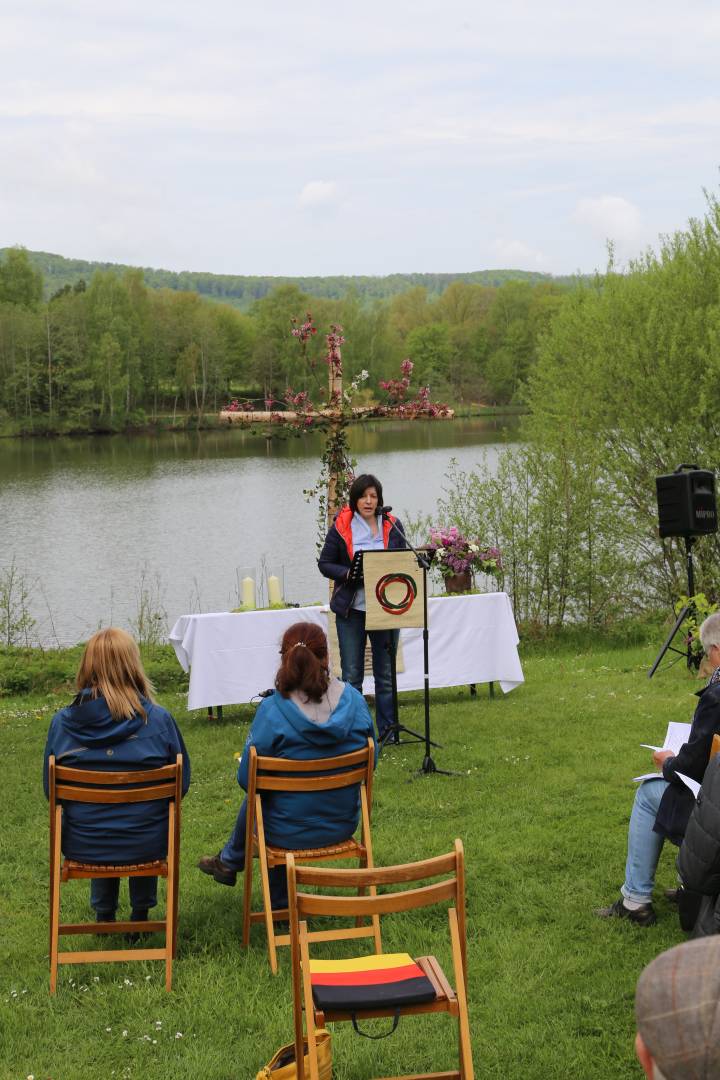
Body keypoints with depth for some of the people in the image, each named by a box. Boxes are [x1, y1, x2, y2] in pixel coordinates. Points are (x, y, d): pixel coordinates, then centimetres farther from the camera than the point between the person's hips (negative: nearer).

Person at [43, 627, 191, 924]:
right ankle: (140, 915, 44)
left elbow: (51, 789, 1)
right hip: (146, 844, -1)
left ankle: (104, 916, 47)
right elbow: (181, 782, -2)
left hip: (82, 845, 1)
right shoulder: (158, 719, -14)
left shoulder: (62, 722, -11)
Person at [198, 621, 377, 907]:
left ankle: (229, 862, 58)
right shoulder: (355, 700, -12)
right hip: (344, 825, 4)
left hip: (289, 832, -4)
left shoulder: (272, 711, -22)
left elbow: (247, 779, -15)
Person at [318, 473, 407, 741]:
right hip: (351, 609, -2)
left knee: (386, 673, 8)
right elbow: (325, 564, 0)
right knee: (351, 674, 2)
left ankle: (388, 729, 17)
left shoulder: (392, 526, 6)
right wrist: (349, 574, -17)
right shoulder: (341, 527, -1)